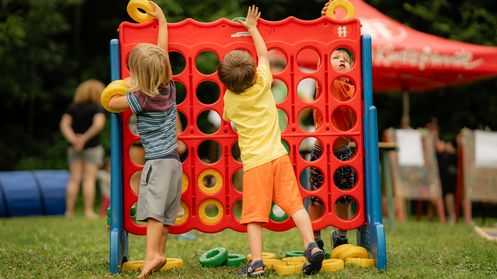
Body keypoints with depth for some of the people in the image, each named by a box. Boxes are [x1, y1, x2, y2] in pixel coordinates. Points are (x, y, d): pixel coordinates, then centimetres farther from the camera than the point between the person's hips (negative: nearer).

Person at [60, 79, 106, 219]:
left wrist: (72, 139, -13)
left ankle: (69, 211, 4)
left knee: (74, 179, 6)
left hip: (74, 148, 4)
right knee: (89, 179, -3)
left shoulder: (72, 107, 8)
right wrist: (85, 138, -18)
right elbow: (98, 124, -22)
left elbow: (64, 124, -2)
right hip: (92, 146, -4)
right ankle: (89, 211, -7)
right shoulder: (96, 108, -7)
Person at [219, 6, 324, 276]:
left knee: (254, 213, -2)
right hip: (278, 155, 2)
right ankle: (312, 246, -8)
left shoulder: (229, 99, -2)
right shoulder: (263, 83, 1)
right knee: (294, 203, 3)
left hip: (254, 162, -2)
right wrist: (252, 28, 31)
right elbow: (264, 54, 20)